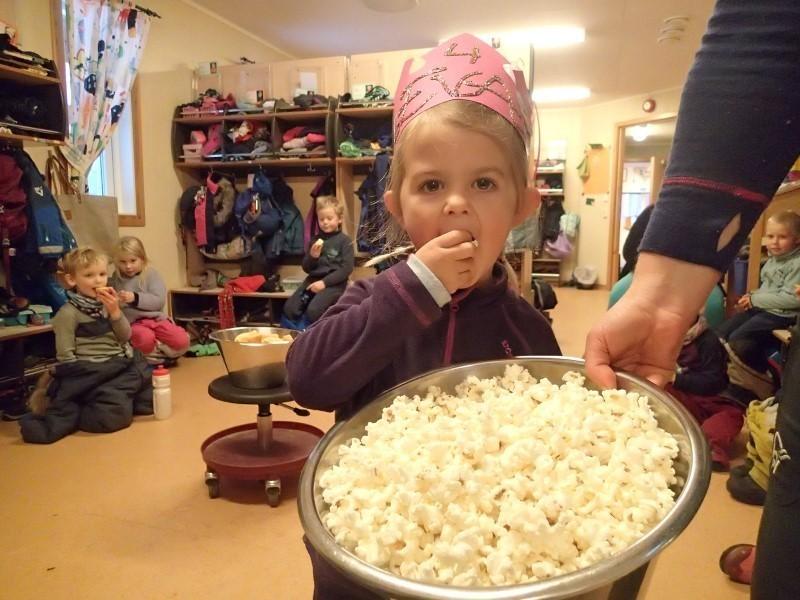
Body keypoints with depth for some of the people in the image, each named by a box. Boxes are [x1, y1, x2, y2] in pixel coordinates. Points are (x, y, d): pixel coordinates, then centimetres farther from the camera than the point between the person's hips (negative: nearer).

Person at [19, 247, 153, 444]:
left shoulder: (107, 303, 8)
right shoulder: (68, 313, -10)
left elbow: (125, 338, 2)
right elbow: (66, 357, -10)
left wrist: (115, 311, -11)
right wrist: (90, 381, -13)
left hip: (121, 365, 7)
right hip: (91, 372, -7)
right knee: (115, 413, -25)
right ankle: (69, 414, -2)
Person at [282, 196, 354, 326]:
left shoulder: (345, 240, 0)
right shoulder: (315, 240, 15)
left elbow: (347, 268, -10)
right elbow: (306, 268, 15)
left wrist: (325, 282, -17)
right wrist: (312, 256, -7)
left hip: (334, 282, -5)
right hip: (314, 279, 5)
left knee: (313, 311, -28)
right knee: (289, 309, -14)